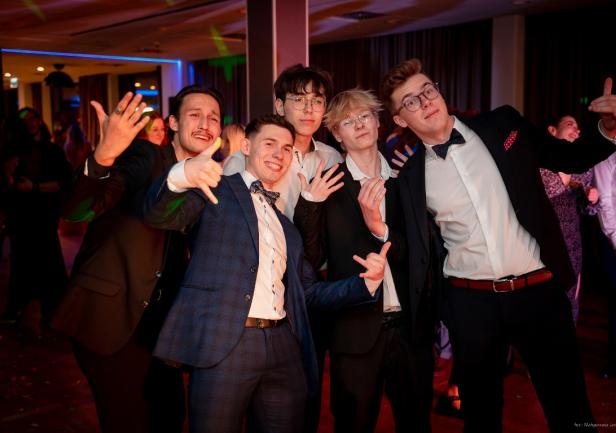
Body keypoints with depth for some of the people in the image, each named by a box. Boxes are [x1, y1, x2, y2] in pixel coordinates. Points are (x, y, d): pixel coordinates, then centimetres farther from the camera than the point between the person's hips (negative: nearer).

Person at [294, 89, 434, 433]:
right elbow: (311, 259, -8)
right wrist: (309, 203, -20)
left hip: (411, 326, 3)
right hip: (356, 328, -2)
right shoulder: (329, 186, -3)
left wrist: (378, 227, -19)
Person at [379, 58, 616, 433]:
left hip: (540, 290, 0)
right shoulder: (411, 176, 0)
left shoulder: (503, 124, 0)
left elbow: (572, 158, 5)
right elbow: (418, 250, 5)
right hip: (470, 302, 1)